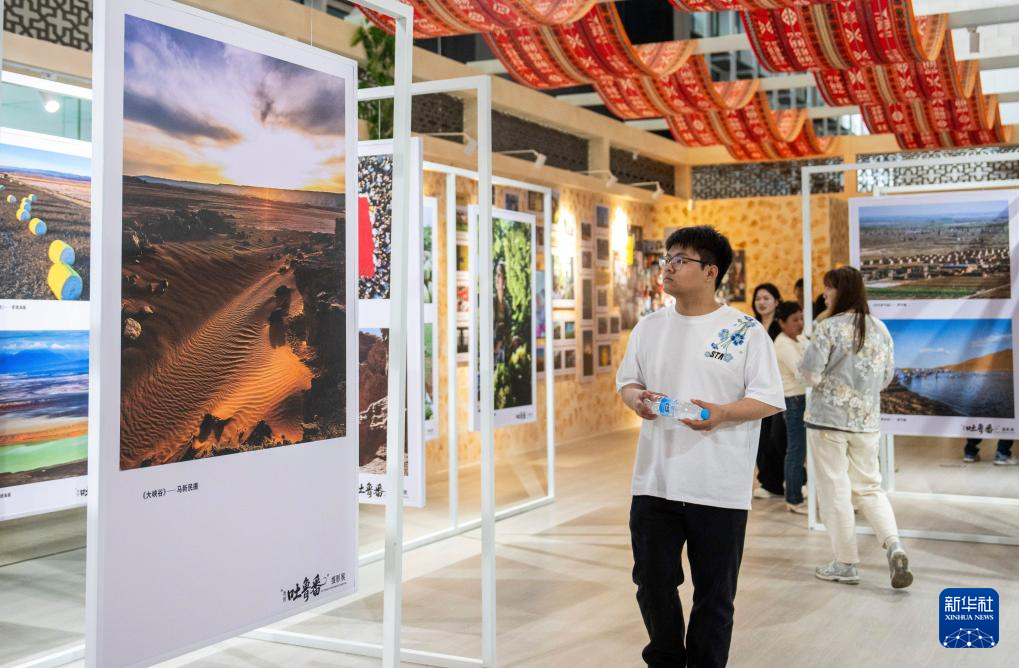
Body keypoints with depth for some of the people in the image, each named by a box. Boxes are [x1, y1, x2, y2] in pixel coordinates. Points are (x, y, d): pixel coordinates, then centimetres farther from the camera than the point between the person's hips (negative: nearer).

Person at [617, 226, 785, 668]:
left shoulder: (745, 331, -5)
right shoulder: (649, 327, 9)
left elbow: (770, 400, -5)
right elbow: (626, 381, 15)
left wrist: (722, 412, -22)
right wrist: (636, 400, -8)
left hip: (719, 486, -3)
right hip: (654, 480, 4)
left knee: (714, 593, 8)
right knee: (652, 581, 10)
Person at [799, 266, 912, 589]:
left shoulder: (829, 327, -13)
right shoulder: (880, 328, 5)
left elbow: (810, 374, -14)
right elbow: (887, 376, 13)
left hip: (828, 418, -5)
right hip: (867, 419, 5)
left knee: (835, 490, 4)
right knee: (869, 486, 15)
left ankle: (846, 563, 10)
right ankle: (894, 546, -5)